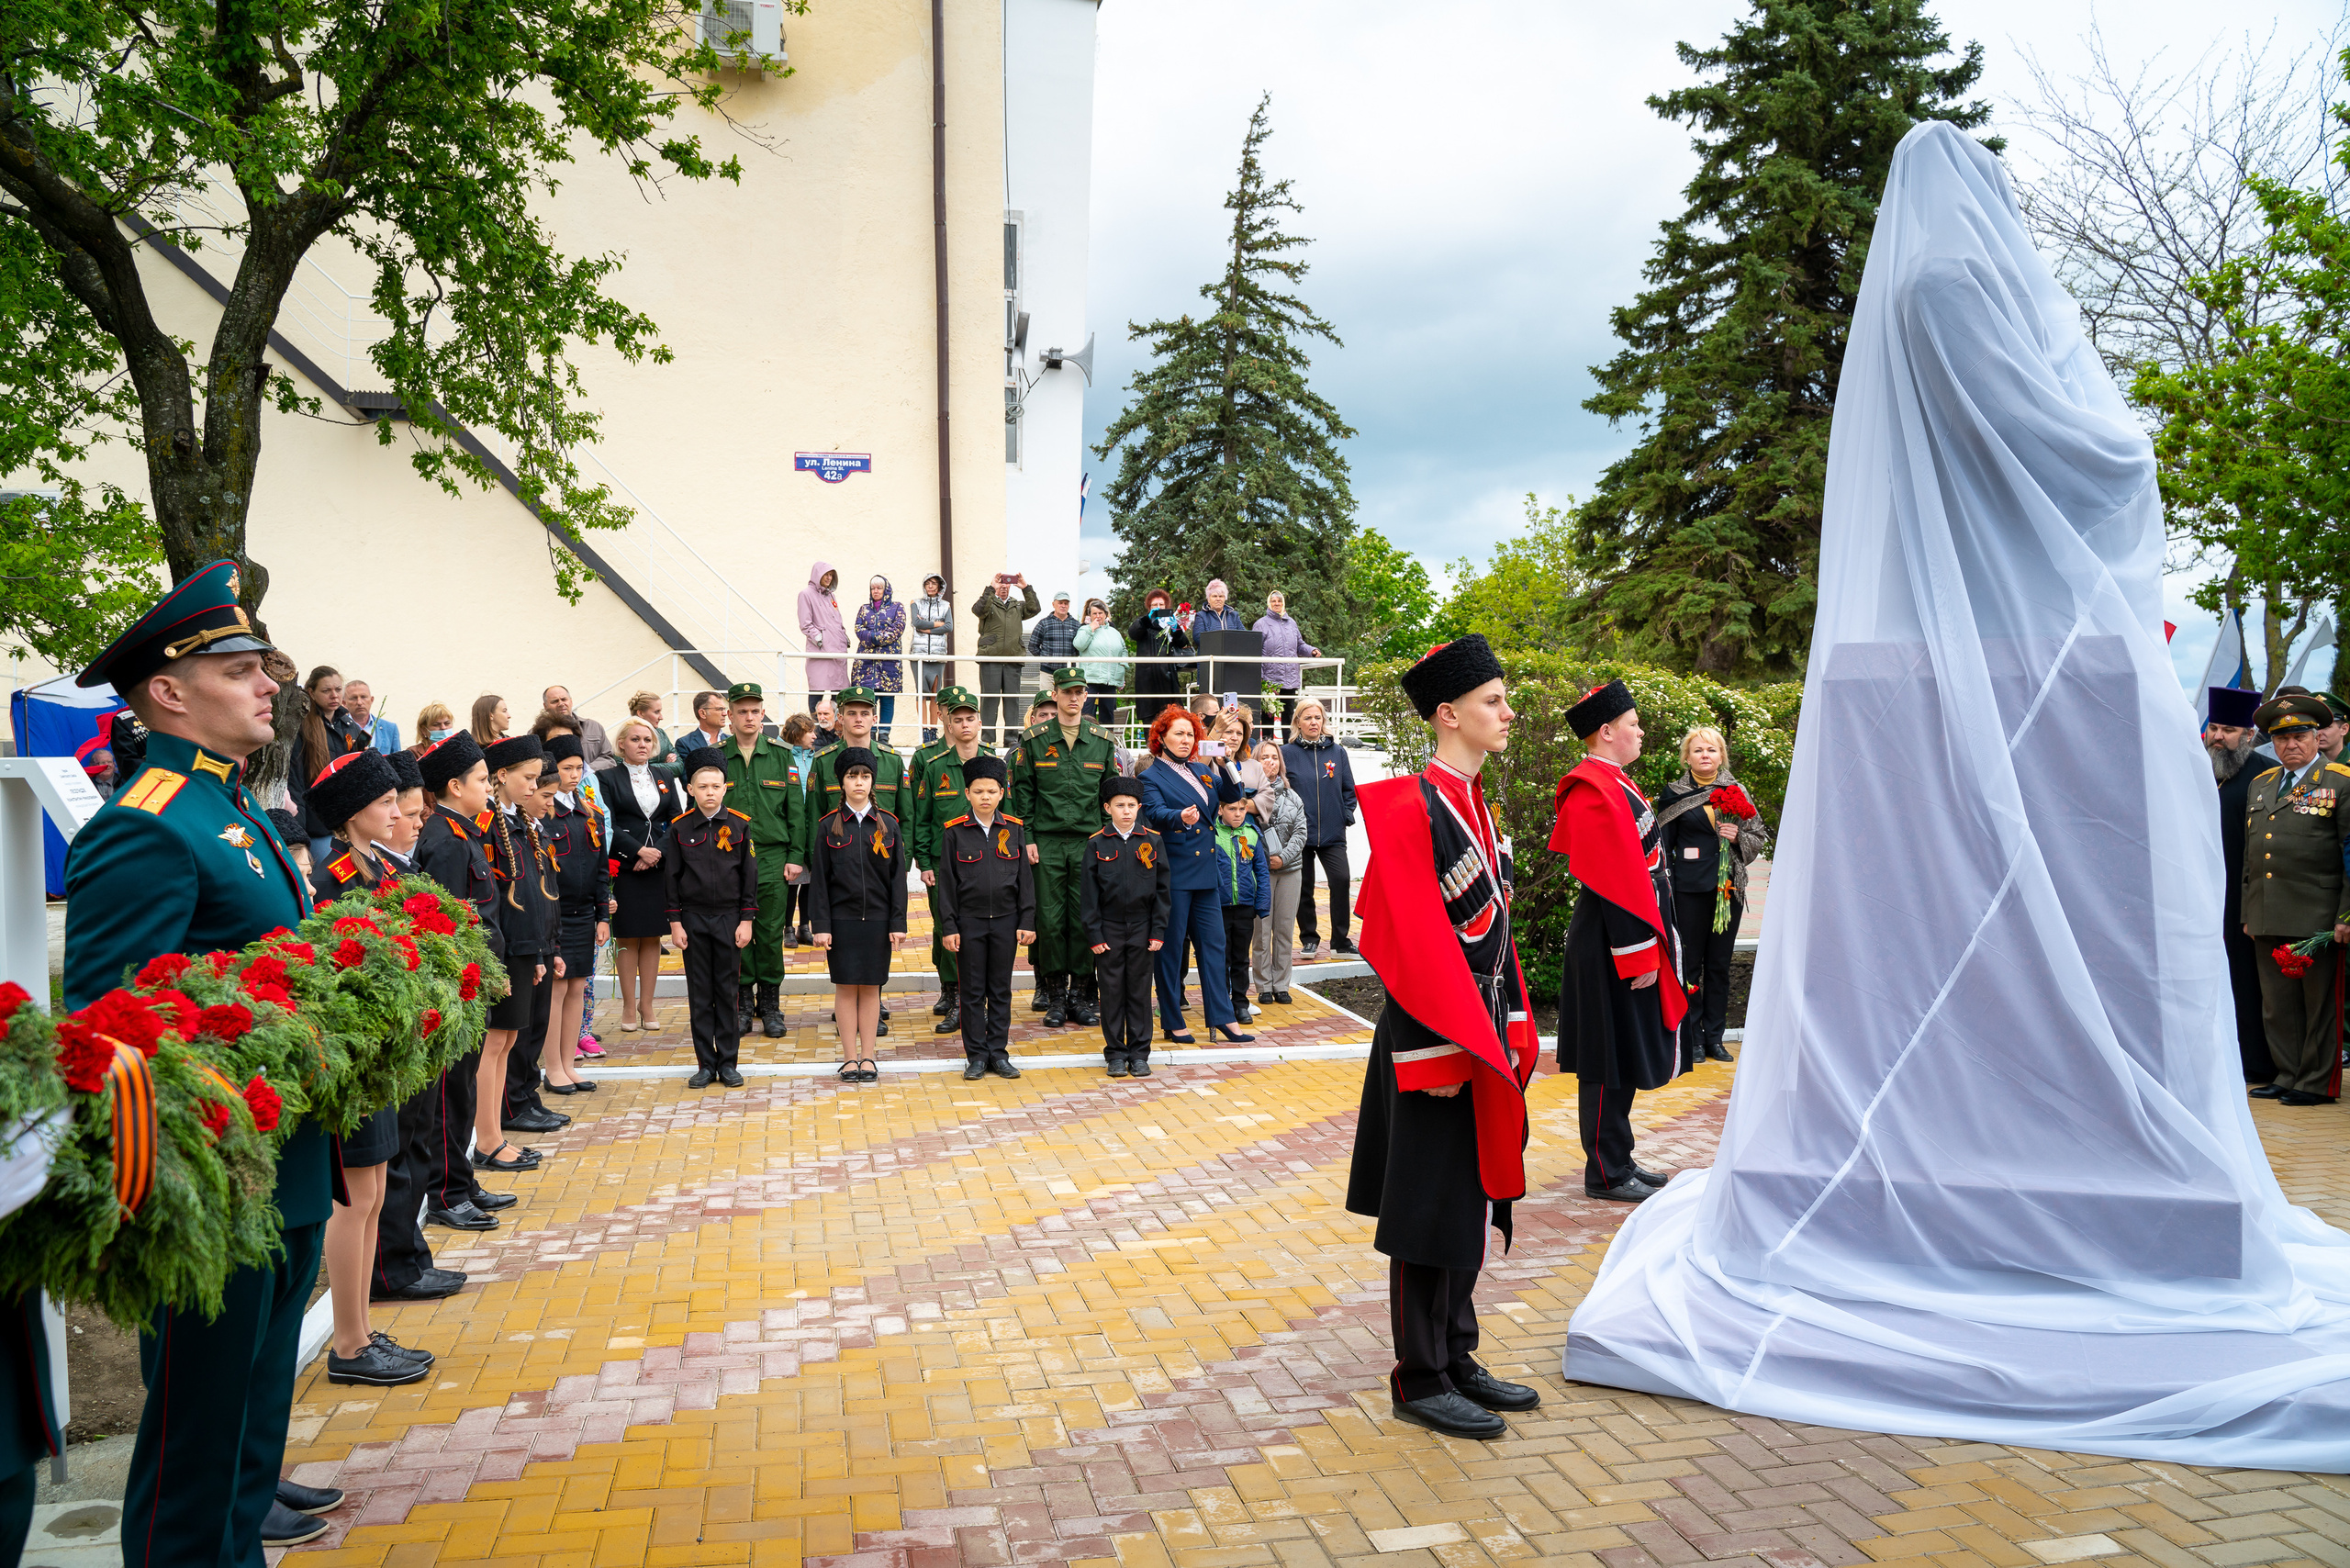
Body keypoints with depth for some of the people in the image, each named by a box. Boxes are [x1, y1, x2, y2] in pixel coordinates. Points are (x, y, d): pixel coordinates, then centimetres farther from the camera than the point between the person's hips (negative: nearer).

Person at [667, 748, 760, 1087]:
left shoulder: (740, 825, -1)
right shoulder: (680, 827, 0)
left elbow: (750, 875, 2)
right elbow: (671, 876, 3)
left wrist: (746, 920, -3)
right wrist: (675, 922, -1)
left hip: (729, 918, 0)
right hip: (693, 919, 0)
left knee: (728, 992, 4)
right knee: (699, 994, 5)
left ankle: (728, 1062, 13)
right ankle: (705, 1064, 12)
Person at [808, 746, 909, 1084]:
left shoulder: (888, 825, 3)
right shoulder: (828, 826, 0)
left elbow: (898, 877, 3)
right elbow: (818, 879, 0)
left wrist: (898, 923, -3)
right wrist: (821, 926, -6)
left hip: (878, 920, 1)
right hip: (841, 919, -1)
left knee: (871, 987, 5)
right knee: (845, 986, 3)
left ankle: (868, 1057, 13)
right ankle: (850, 1058, 10)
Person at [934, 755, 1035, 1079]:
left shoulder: (1014, 829, 3)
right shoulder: (953, 831, -2)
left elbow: (1025, 878, 5)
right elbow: (946, 881, -1)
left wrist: (1027, 922, -1)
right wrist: (949, 926, -5)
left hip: (1006, 921, 2)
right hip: (969, 921, -1)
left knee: (1001, 989, 7)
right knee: (972, 991, 4)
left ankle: (999, 1053, 16)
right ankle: (976, 1056, 12)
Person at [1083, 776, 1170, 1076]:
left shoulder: (1153, 842, 1)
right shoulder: (1097, 844, -2)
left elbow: (1162, 890, 4)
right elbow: (1089, 894, 0)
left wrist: (1158, 932, -2)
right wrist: (1094, 935, -5)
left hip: (1142, 928, 1)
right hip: (1109, 930, -1)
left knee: (1140, 991, 5)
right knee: (1112, 992, 4)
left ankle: (1139, 1054, 13)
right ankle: (1115, 1054, 13)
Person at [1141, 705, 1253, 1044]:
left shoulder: (1202, 771, 17)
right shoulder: (1151, 777, -3)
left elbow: (1232, 794, 12)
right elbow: (1155, 813, -20)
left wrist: (1226, 765, -5)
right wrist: (1180, 817, -41)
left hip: (1204, 871, 6)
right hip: (1174, 873, -6)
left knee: (1213, 942, 6)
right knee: (1171, 947, 1)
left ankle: (1221, 1017, 10)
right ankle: (1172, 1022, 8)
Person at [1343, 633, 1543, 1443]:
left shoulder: (1474, 802, 12)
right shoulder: (1411, 807, -16)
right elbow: (1413, 943, -20)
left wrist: (1514, 1030, 13)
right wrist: (1442, 1053, -21)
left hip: (1482, 1031, 9)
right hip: (1438, 1039, -9)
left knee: (1472, 1200, 16)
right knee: (1431, 1209, 1)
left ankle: (1456, 1358, 27)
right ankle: (1420, 1380, 13)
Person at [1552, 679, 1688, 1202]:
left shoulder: (1611, 782, 14)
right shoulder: (1596, 793, -19)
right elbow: (1613, 885, -23)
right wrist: (1639, 957, -22)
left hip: (1630, 932, 10)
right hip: (1616, 947, -10)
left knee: (1625, 1056, 15)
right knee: (1612, 1060, -2)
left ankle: (1617, 1160, 24)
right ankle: (1606, 1174, 6)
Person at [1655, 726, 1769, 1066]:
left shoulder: (1736, 791, 9)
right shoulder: (1675, 794, 2)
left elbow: (1761, 837, 13)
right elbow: (1663, 845, 3)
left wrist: (1737, 837, -8)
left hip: (1728, 888, 3)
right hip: (1689, 891, -3)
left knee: (1720, 965, 7)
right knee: (1689, 965, -1)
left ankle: (1714, 1037, 15)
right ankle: (1692, 1039, 7)